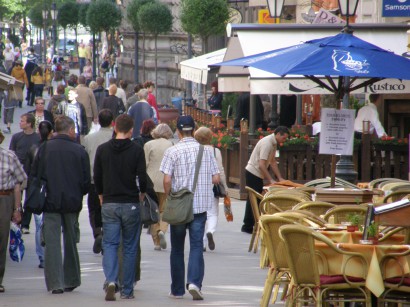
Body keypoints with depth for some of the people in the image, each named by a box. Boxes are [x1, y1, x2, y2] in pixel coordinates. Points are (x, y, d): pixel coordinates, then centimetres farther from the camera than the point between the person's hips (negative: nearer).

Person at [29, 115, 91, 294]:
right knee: (71, 242, 14)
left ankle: (55, 283, -7)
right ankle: (71, 280, 22)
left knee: (52, 242, 0)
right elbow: (87, 181, -2)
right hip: (72, 202, 1)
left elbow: (33, 176, 1)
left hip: (50, 201, -1)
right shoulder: (79, 151, -4)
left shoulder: (44, 148, -2)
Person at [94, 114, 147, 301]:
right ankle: (127, 290, 9)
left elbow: (96, 178, 6)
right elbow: (143, 179, -9)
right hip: (131, 205, -1)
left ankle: (110, 280, -20)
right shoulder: (136, 151, -7)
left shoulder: (102, 150, 1)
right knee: (130, 248, 7)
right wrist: (142, 194, 11)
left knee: (109, 244, 4)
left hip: (109, 204, 1)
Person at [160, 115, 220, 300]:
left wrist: (168, 198, 4)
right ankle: (194, 282, -19)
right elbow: (216, 179, 2)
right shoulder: (206, 151, 1)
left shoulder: (172, 152, -7)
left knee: (177, 248, 11)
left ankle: (177, 290, 16)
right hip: (200, 206, 1)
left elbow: (167, 181, -13)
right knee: (196, 246, 2)